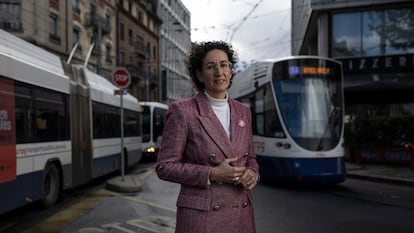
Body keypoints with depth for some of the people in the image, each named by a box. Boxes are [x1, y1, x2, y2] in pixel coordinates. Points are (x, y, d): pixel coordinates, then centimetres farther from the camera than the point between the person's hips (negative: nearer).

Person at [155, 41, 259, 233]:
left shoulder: (243, 112, 7)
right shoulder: (182, 111, -9)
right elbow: (165, 166, -9)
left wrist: (251, 173, -6)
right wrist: (212, 174, -17)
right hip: (201, 216, -4)